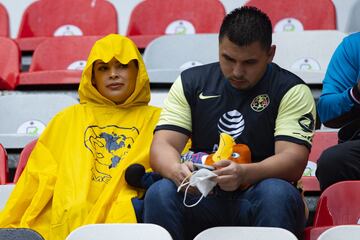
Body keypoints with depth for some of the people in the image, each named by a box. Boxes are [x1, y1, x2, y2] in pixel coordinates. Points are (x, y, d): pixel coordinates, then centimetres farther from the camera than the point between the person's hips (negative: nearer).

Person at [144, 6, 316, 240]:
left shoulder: (291, 91, 1)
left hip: (258, 201, -1)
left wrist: (244, 174, -33)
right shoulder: (191, 82, 10)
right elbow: (162, 145, 1)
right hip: (202, 198, 2)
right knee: (160, 193, -29)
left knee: (277, 193, -35)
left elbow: (293, 161, -12)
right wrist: (177, 170, -25)